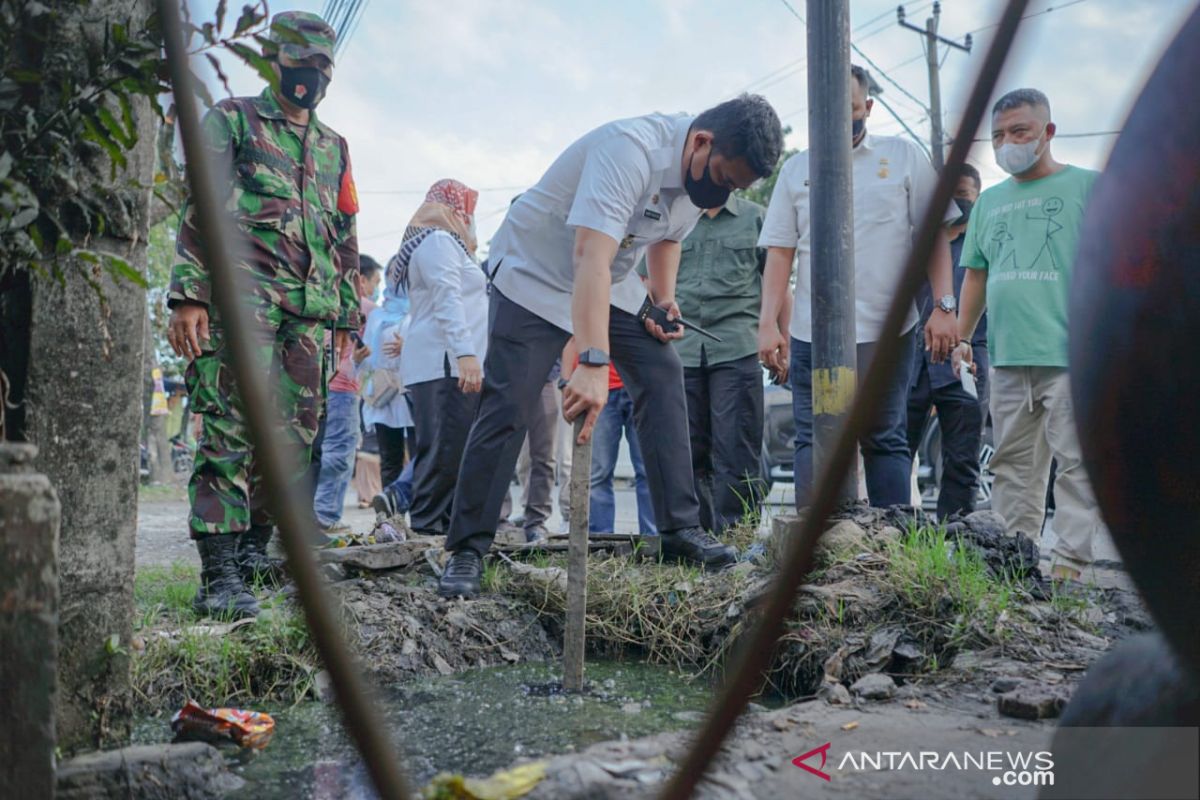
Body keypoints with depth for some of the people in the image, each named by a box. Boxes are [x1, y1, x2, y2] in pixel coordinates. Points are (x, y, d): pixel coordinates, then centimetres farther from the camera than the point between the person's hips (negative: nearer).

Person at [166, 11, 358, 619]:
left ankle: (254, 547, 17)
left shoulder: (333, 147, 25)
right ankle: (220, 574, -16)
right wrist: (189, 294, -13)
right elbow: (198, 208, -1)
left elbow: (345, 235, 25)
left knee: (294, 436, 3)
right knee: (231, 429, -14)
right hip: (242, 292, -5)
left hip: (311, 310, 6)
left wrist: (347, 314, 18)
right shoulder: (232, 120, 9)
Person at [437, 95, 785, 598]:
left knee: (663, 378, -6)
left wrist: (665, 299, -4)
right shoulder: (630, 148, -33)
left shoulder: (706, 172, -6)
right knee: (508, 408, -14)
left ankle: (680, 529, 1)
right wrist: (593, 364, -54)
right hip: (536, 274, -7)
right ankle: (466, 549, -3)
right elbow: (590, 255, -45)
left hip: (611, 283, 7)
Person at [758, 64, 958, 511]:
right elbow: (780, 252, 9)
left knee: (885, 441, 4)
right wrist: (768, 324, -1)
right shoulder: (797, 169, 13)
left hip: (886, 329, -1)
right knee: (813, 441, 0)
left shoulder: (903, 156, 10)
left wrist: (944, 307, -4)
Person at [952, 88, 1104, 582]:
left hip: (1071, 354, -5)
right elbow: (976, 276, 22)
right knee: (1012, 465, 10)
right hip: (1007, 357, 6)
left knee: (1077, 461, -4)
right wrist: (961, 337, 15)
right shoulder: (989, 202, 18)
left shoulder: (1088, 187, 2)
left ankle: (1069, 562, 1)